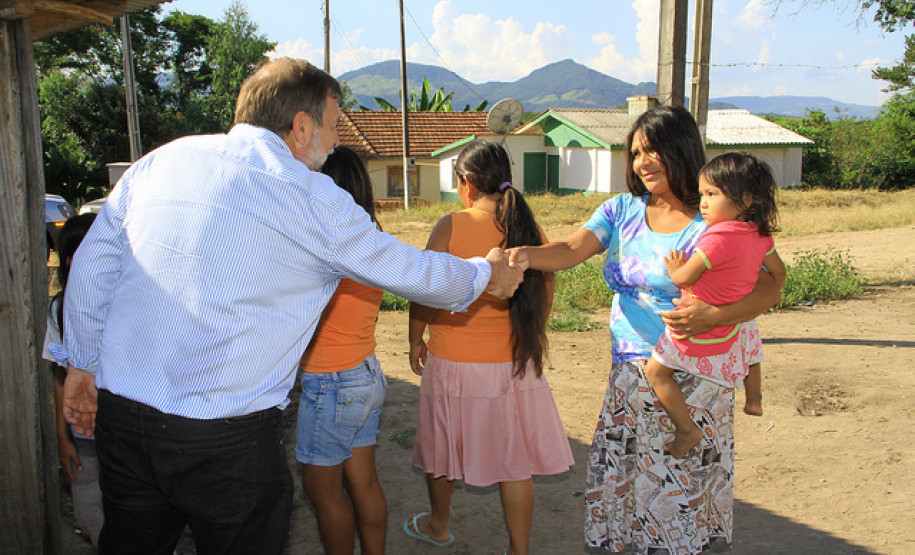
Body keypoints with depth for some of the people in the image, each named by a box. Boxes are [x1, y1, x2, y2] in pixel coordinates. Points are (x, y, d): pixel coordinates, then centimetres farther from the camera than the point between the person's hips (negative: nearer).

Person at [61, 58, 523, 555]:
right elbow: (408, 270, 2)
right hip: (227, 437, -5)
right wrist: (486, 275, 19)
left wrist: (83, 365, 21)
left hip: (119, 412, 6)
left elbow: (91, 267, 10)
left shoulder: (157, 161, 6)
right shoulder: (313, 199, -8)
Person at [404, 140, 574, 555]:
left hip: (454, 362, -2)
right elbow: (544, 300, 6)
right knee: (514, 461, 12)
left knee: (443, 447, 20)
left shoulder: (451, 227, -13)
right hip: (515, 365, 3)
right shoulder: (530, 229, -2)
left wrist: (416, 341, 8)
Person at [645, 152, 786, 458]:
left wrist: (673, 269, -2)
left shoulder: (718, 238, -28)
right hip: (734, 324, 8)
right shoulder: (760, 235, -2)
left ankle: (686, 429, 6)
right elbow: (778, 272, 12)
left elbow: (685, 277, -23)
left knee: (656, 371, 4)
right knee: (749, 336, 41)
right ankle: (754, 399, 56)